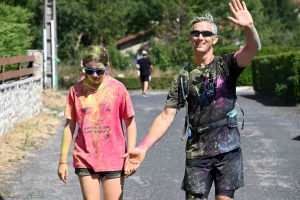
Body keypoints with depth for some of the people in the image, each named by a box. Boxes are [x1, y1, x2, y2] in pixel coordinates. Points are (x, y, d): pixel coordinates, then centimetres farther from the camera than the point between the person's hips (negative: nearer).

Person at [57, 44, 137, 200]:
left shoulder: (117, 88, -5)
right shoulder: (76, 90, -1)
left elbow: (130, 123, 0)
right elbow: (69, 126, 5)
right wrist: (63, 161, 4)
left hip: (113, 160, -1)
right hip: (85, 159, 1)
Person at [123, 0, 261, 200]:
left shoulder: (226, 65, 0)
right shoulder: (183, 77, 4)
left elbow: (253, 49, -19)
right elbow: (166, 116, 3)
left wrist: (249, 26, -42)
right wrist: (143, 147, -7)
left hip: (228, 149, -1)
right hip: (196, 153, 1)